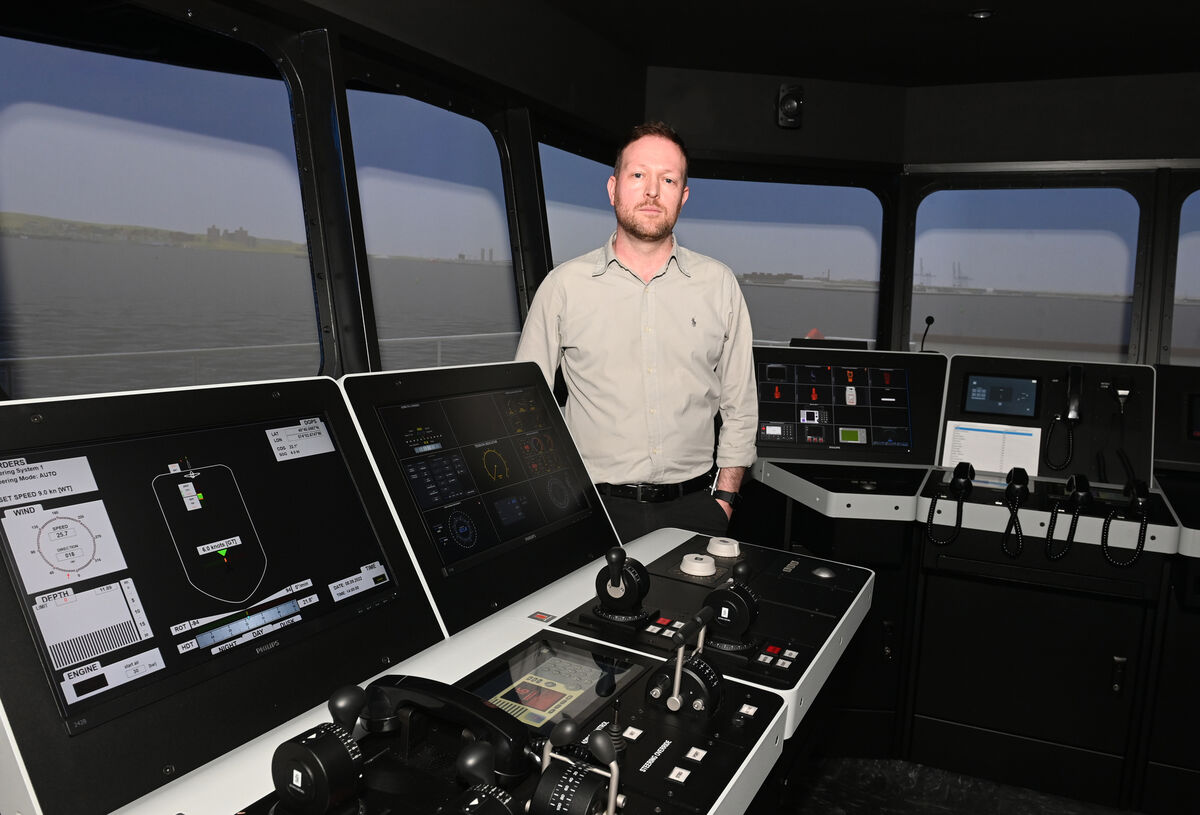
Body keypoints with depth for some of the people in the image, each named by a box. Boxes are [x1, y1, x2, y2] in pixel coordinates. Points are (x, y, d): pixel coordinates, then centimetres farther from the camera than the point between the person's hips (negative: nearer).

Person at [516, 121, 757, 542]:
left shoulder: (719, 284, 5)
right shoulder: (564, 285, 0)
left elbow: (740, 406, 9)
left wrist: (723, 501, 3)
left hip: (692, 507, 2)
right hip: (595, 508, -1)